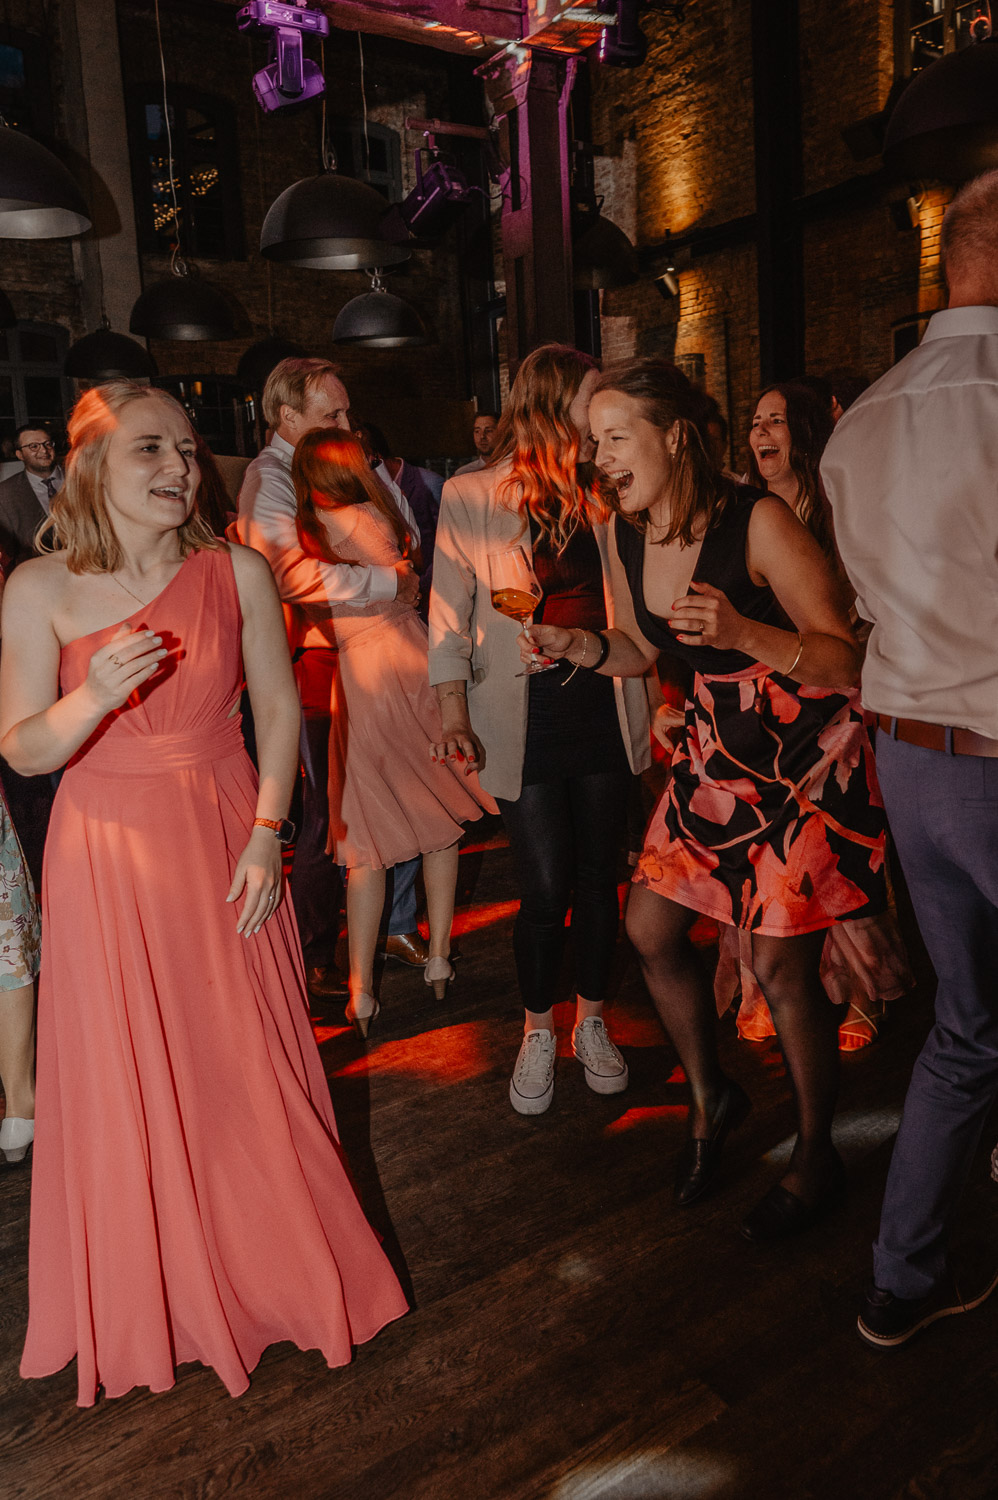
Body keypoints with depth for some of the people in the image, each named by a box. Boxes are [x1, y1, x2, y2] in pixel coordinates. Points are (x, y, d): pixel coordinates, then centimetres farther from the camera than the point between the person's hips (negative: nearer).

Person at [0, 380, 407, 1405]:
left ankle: (279, 1269, 36)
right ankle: (155, 1302, 36)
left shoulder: (238, 572, -4)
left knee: (250, 1068, 9)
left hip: (226, 843, 1)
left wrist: (266, 835, -8)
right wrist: (94, 698, -26)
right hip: (107, 856, 0)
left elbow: (279, 706, 0)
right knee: (127, 1082, 10)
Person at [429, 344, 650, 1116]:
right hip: (523, 719, -3)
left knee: (599, 877, 10)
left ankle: (592, 1021, 31)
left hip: (603, 709, 4)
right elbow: (450, 611, -2)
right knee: (546, 889, -2)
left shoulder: (603, 496, 9)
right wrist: (454, 711, -12)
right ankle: (537, 1033, 22)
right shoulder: (471, 497, -1)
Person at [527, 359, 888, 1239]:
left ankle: (817, 1158, 22)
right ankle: (711, 1098, 32)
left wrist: (744, 632, -37)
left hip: (807, 749, -7)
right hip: (718, 745, 7)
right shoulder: (625, 537, 0)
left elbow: (848, 660, -21)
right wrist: (577, 645, -5)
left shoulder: (759, 523, -21)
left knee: (780, 964, -4)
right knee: (651, 927, 6)